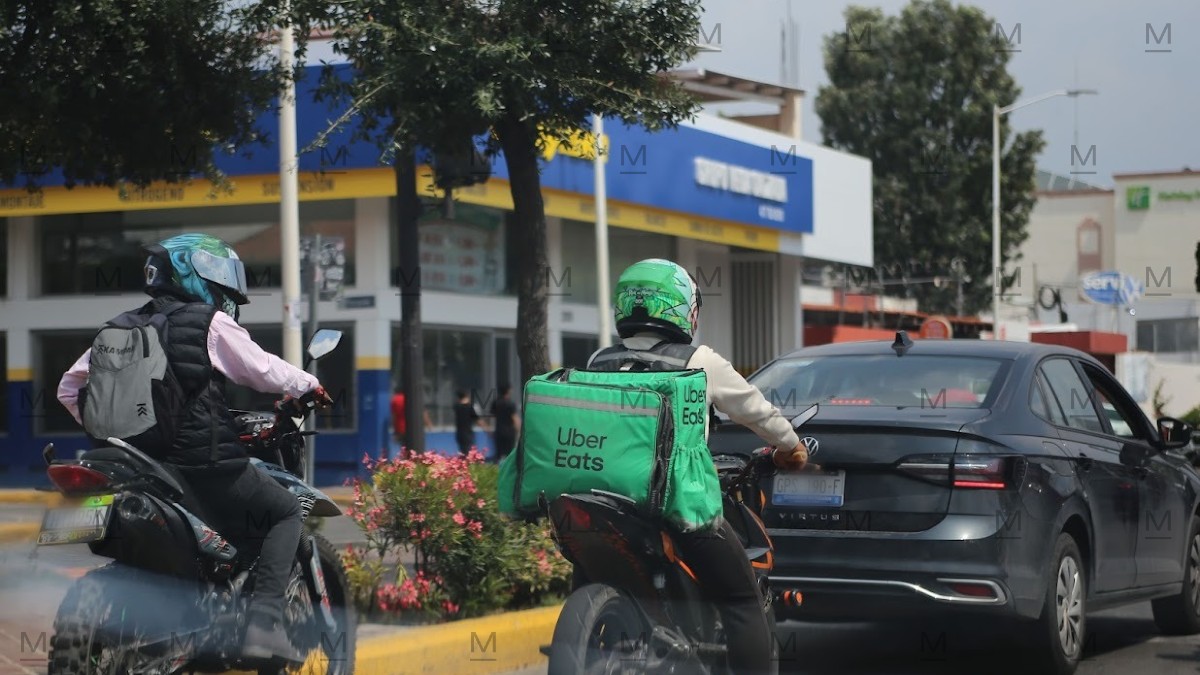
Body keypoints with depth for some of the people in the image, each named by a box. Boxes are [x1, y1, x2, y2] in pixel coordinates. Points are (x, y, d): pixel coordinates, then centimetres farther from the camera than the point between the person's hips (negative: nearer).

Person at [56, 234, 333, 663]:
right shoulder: (211, 324, -4)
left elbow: (69, 388, 17)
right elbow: (263, 370, -5)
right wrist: (309, 386, 13)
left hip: (143, 465, 6)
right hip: (205, 463, -6)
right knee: (284, 514, 12)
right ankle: (264, 622, -6)